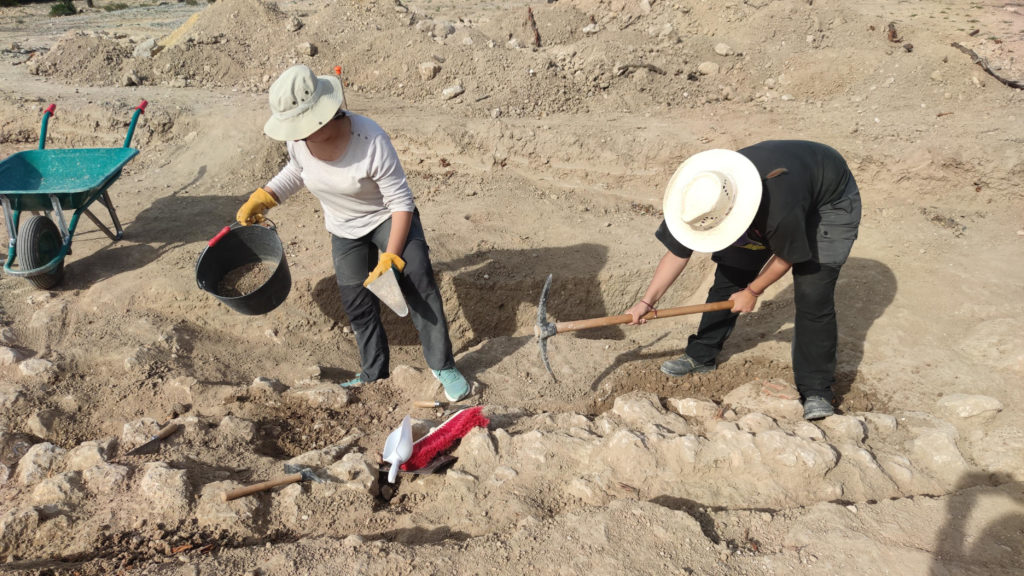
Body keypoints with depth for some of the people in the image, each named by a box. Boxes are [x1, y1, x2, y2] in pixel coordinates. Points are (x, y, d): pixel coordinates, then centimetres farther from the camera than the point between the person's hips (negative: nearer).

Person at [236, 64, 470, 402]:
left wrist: (390, 259, -31)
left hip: (387, 216, -5)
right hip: (344, 229, 5)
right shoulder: (299, 139, -17)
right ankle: (374, 372, 28)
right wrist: (261, 199, 0)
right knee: (358, 304, 8)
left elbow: (402, 202, -27)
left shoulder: (371, 142, -34)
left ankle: (442, 365, -4)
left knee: (418, 283, -19)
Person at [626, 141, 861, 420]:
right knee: (729, 275, 1)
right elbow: (678, 252, -15)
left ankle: (816, 391, -4)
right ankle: (701, 355, 19)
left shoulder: (780, 210, -46)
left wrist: (753, 291, -11)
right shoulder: (702, 200, -29)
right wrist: (647, 300, -20)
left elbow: (787, 257, -24)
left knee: (812, 295, -17)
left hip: (830, 200, -5)